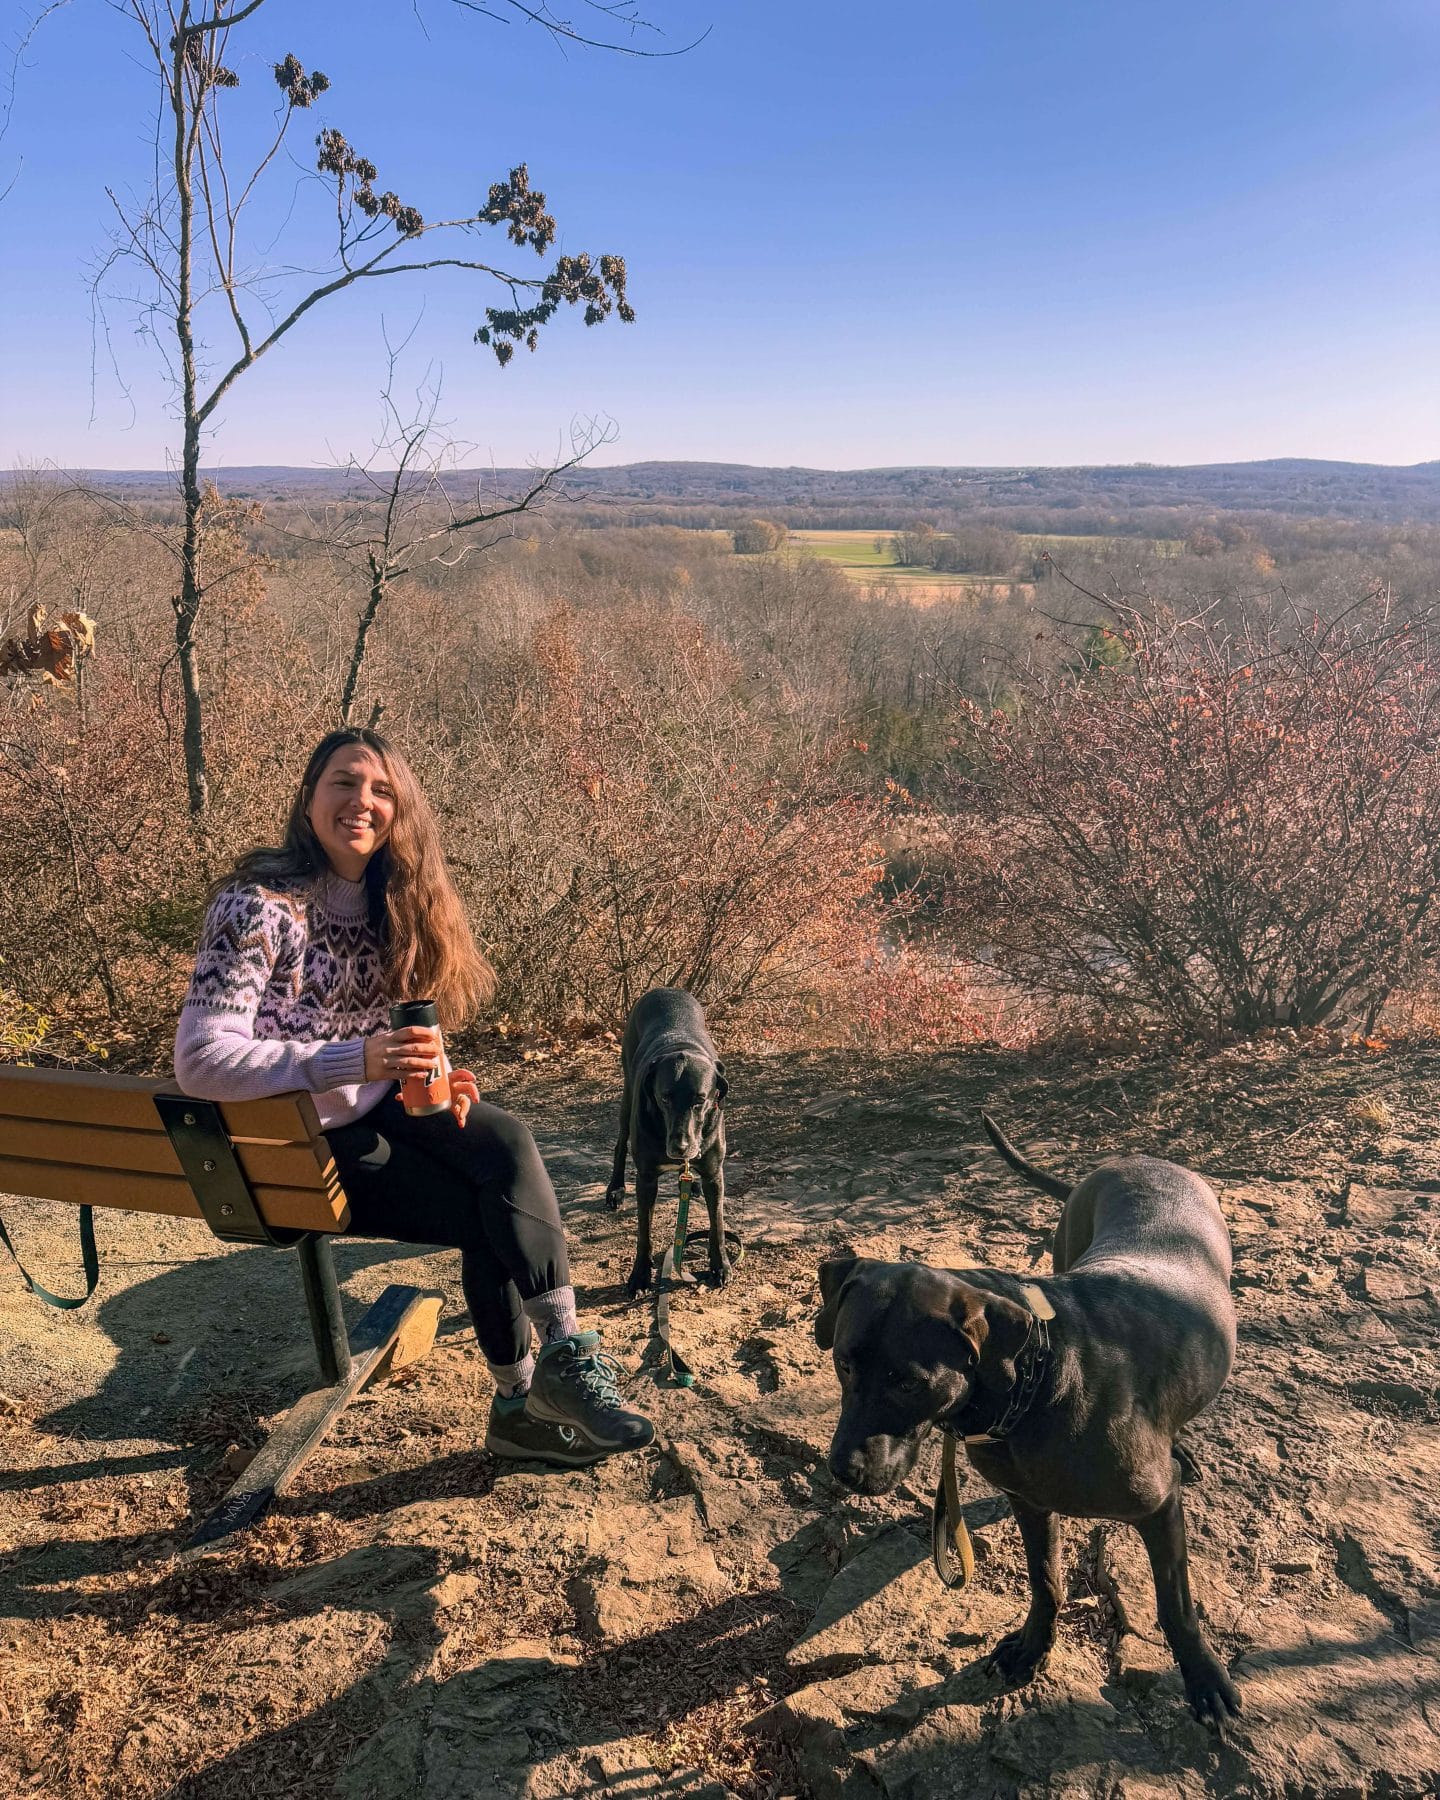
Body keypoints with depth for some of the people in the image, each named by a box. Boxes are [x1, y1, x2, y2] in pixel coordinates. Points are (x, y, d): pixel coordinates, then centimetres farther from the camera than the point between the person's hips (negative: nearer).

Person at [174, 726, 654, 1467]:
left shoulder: (390, 898, 3)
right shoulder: (259, 903, -20)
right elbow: (200, 1060, -27)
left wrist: (428, 1076, -9)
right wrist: (357, 1061, -34)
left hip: (377, 1105, 6)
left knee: (507, 1144, -21)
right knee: (487, 1215, -17)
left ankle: (562, 1358, -13)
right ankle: (524, 1402, 3)